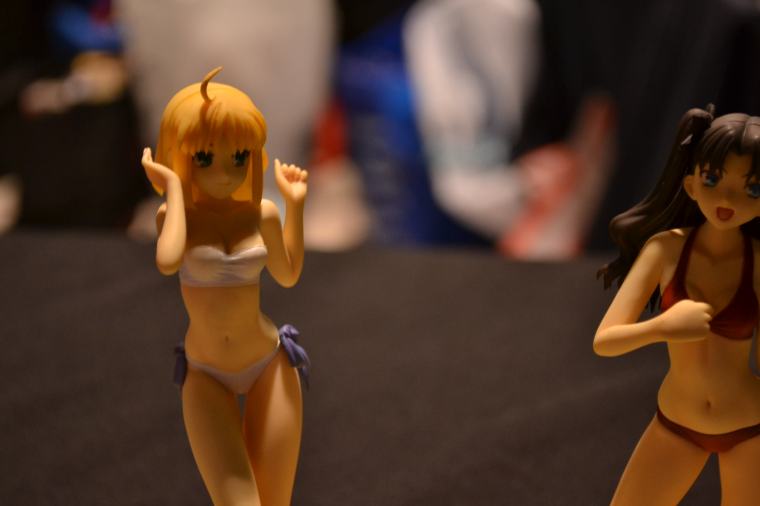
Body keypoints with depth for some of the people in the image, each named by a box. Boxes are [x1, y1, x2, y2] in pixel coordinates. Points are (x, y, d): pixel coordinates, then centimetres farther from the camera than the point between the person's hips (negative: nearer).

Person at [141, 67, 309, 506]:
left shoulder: (262, 214, -4)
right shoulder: (176, 215, -9)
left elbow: (288, 275, 13)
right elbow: (168, 261, -32)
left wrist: (295, 204, 2)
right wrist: (173, 187, -21)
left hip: (270, 366, 2)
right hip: (206, 375, -2)